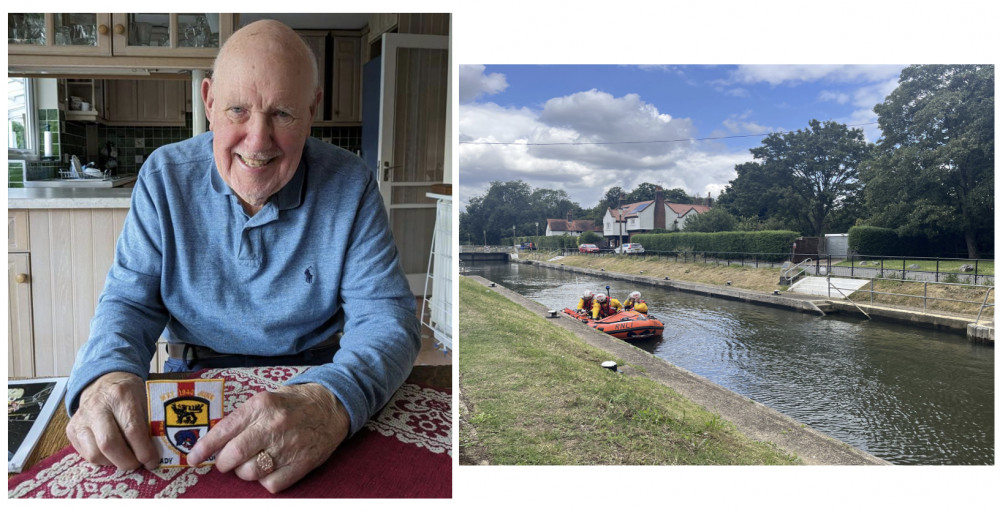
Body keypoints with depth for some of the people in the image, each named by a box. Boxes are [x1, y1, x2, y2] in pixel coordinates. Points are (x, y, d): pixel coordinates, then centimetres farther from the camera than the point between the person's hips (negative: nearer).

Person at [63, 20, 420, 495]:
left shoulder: (350, 184, -10)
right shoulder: (165, 176, -6)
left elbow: (387, 317, -16)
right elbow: (129, 301, -4)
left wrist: (332, 401, -39)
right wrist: (105, 375, -30)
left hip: (311, 381, -2)